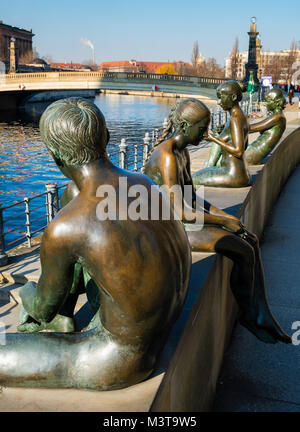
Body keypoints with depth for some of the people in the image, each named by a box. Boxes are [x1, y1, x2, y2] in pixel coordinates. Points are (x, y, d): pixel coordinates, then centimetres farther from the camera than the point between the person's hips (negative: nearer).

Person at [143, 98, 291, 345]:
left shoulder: (183, 152, 9)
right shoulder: (167, 157, -22)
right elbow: (180, 212, -25)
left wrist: (228, 217, 3)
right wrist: (225, 222, -15)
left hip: (181, 218, 10)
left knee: (252, 241, 1)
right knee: (243, 251, -16)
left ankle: (263, 315, 6)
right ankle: (248, 315, 8)